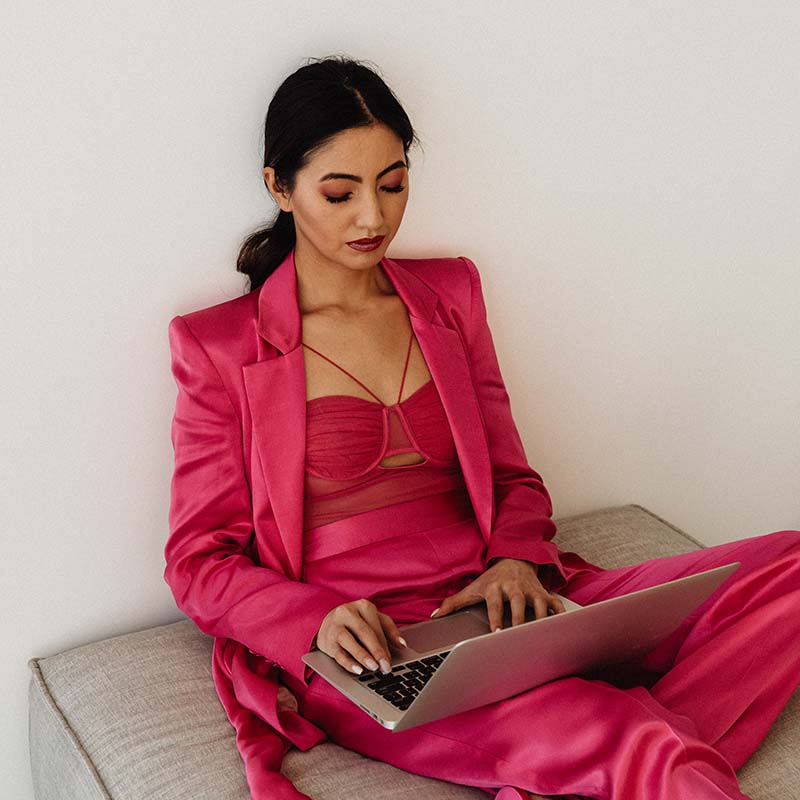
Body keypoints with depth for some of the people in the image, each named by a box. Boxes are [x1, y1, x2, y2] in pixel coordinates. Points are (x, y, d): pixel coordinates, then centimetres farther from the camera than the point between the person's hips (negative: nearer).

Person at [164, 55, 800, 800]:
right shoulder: (218, 347, 3)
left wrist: (518, 559, -6)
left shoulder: (449, 293, 15)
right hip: (363, 661, -6)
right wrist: (319, 619, -18)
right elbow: (200, 563, 2)